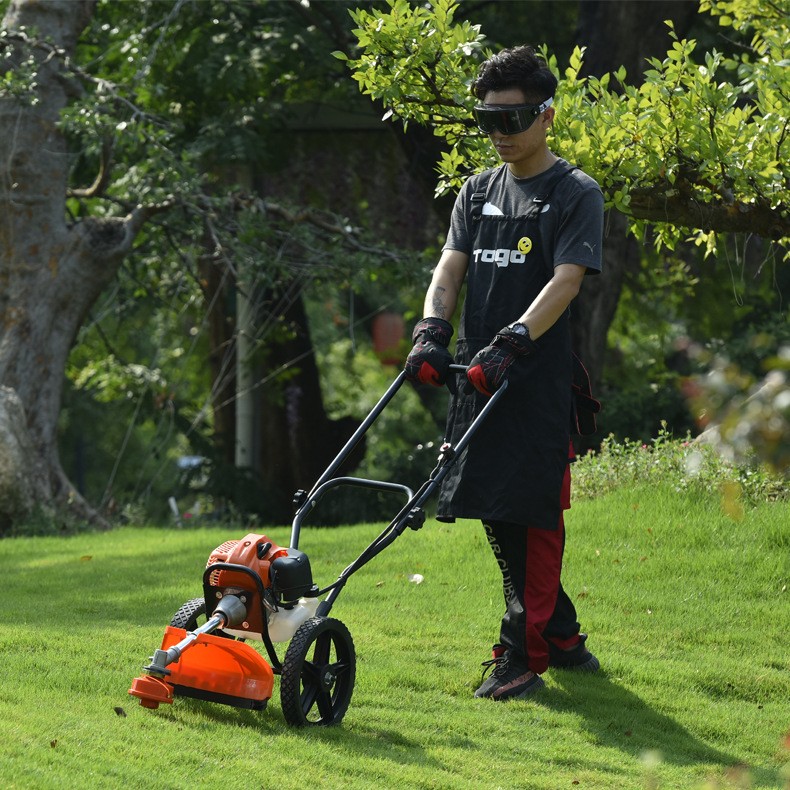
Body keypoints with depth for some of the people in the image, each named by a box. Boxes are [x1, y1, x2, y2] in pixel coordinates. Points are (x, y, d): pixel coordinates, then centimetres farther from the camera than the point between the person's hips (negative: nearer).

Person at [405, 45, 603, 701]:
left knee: (532, 515, -7)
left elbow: (566, 280, -14)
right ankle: (561, 635, 24)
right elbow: (452, 266, 8)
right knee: (496, 513, 10)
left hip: (540, 380, -7)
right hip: (480, 377, 7)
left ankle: (523, 658, -5)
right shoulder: (478, 192, 16)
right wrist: (432, 332, -11)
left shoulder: (576, 194, -3)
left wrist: (511, 343, -26)